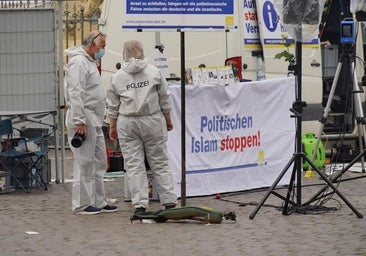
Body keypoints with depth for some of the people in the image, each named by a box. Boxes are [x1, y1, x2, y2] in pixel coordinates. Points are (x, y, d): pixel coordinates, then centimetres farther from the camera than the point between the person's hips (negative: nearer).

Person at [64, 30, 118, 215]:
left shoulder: (89, 62, 20)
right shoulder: (78, 62, -13)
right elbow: (75, 94, -20)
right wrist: (79, 122, -23)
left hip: (94, 122, 10)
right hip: (83, 121, -10)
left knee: (99, 162, 13)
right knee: (84, 163, -7)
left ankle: (98, 201, 19)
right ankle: (82, 204, -2)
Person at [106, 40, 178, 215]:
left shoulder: (117, 77, 1)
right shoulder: (154, 72, 0)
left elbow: (112, 106, 4)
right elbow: (164, 99, 4)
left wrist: (113, 127, 14)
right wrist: (168, 120, 15)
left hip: (127, 123, 0)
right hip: (153, 121, 0)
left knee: (133, 164, 2)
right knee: (160, 163, 6)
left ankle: (140, 204, -3)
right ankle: (169, 202, 7)